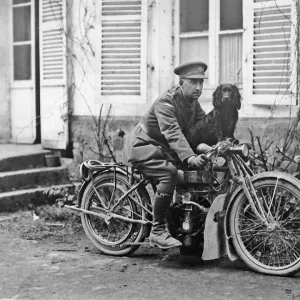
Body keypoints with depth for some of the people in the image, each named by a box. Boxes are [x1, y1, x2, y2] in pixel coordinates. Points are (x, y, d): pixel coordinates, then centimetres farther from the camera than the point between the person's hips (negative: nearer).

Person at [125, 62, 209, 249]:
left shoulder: (193, 103, 4)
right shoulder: (166, 103, -24)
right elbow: (173, 133, -38)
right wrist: (190, 158, -52)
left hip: (165, 150, 8)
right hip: (144, 148, -8)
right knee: (170, 172, -35)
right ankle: (158, 231, -29)